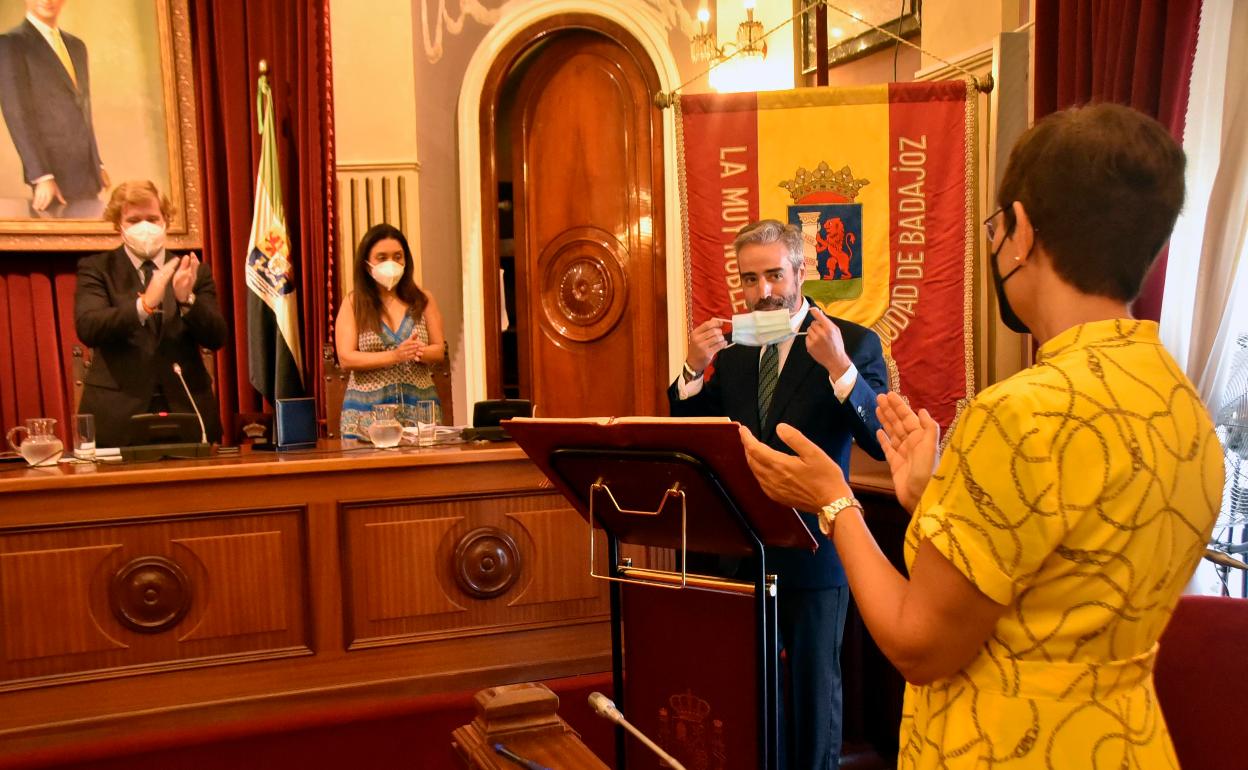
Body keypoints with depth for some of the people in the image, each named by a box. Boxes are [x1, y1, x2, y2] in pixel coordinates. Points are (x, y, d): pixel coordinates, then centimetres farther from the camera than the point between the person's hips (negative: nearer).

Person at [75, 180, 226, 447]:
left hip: (187, 409, 2)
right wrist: (144, 304, -27)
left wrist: (187, 299, -18)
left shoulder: (195, 272, 8)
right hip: (118, 415, -1)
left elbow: (216, 339, 0)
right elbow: (87, 328, -13)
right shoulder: (96, 268, 4)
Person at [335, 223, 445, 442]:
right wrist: (395, 356, -18)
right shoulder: (353, 304, 2)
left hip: (419, 408, 2)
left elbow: (440, 350, 7)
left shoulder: (422, 300, 8)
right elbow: (346, 358, -6)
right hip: (368, 410, -2)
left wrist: (420, 352, -16)